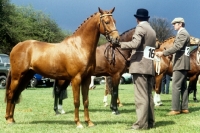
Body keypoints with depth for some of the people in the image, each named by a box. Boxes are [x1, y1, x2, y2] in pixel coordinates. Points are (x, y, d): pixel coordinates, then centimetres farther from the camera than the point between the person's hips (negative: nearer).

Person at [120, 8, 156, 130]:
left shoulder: (140, 27, -6)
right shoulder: (152, 31, 21)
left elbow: (135, 43, -22)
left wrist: (119, 44, -17)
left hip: (140, 66, -9)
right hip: (150, 67, 9)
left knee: (141, 96, -10)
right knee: (148, 95, 11)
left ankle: (142, 123, -11)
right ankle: (150, 122, 14)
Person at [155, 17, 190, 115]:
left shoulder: (182, 33, -12)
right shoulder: (184, 33, 21)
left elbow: (177, 47, -24)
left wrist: (163, 53, -26)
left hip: (180, 64, -11)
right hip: (183, 63, 11)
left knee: (176, 86, -10)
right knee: (183, 86, 10)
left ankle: (175, 109, -10)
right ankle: (184, 108, 12)